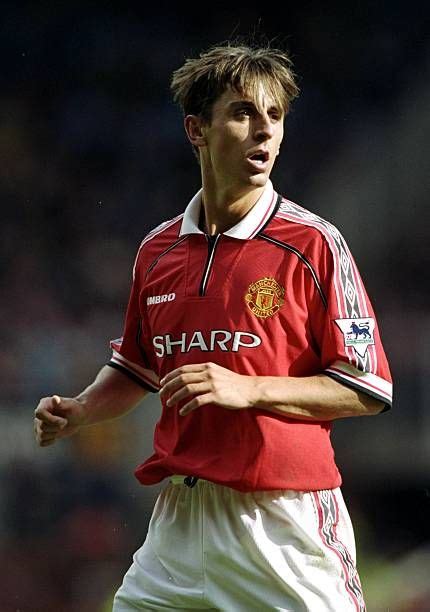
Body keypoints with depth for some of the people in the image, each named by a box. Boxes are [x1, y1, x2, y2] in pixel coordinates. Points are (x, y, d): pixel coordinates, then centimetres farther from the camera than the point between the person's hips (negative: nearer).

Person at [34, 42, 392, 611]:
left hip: (285, 522, -4)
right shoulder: (157, 250, 10)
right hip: (179, 518, 4)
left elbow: (370, 389, -7)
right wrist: (79, 412, 7)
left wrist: (248, 389, -16)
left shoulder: (313, 244, -5)